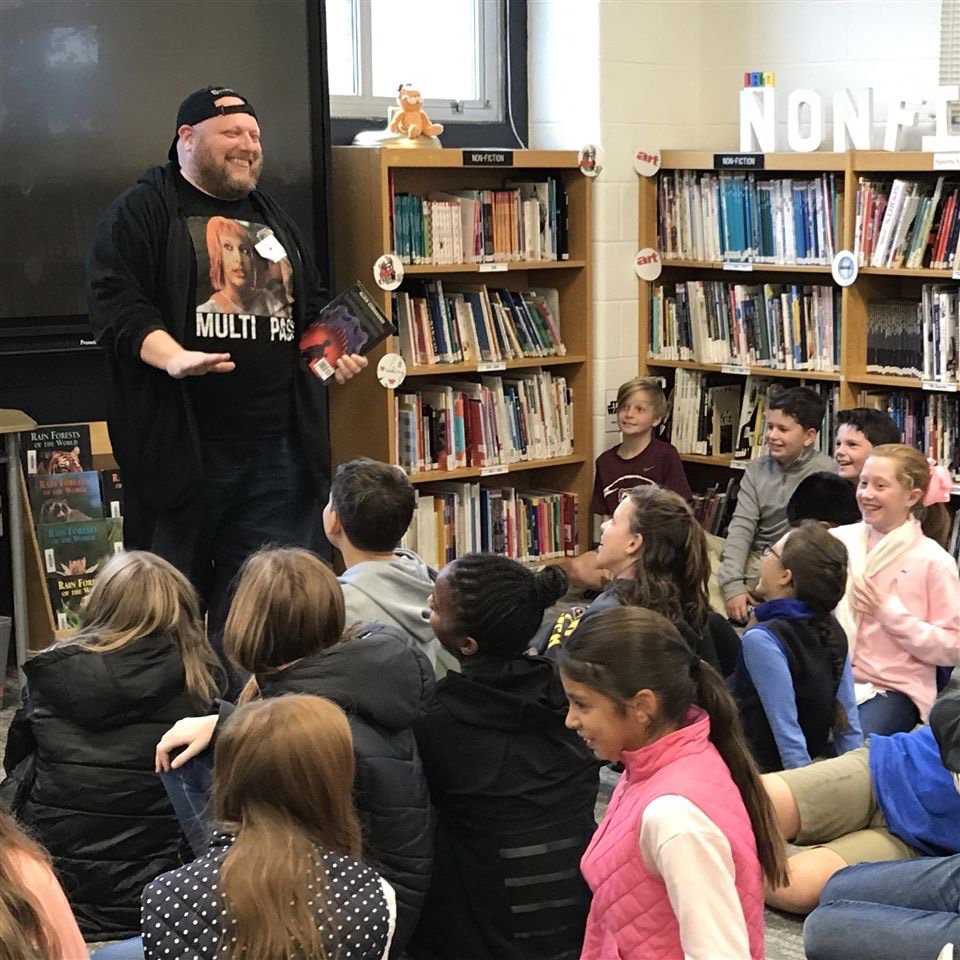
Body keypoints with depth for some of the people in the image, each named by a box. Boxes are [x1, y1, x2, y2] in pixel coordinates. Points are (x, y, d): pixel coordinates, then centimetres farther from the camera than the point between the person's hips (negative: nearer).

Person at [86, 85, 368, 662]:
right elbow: (115, 301, -11)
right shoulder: (143, 211, 0)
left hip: (279, 446, 6)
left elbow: (315, 305, 29)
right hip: (181, 443, -6)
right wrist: (174, 357, -26)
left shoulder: (273, 218, 21)